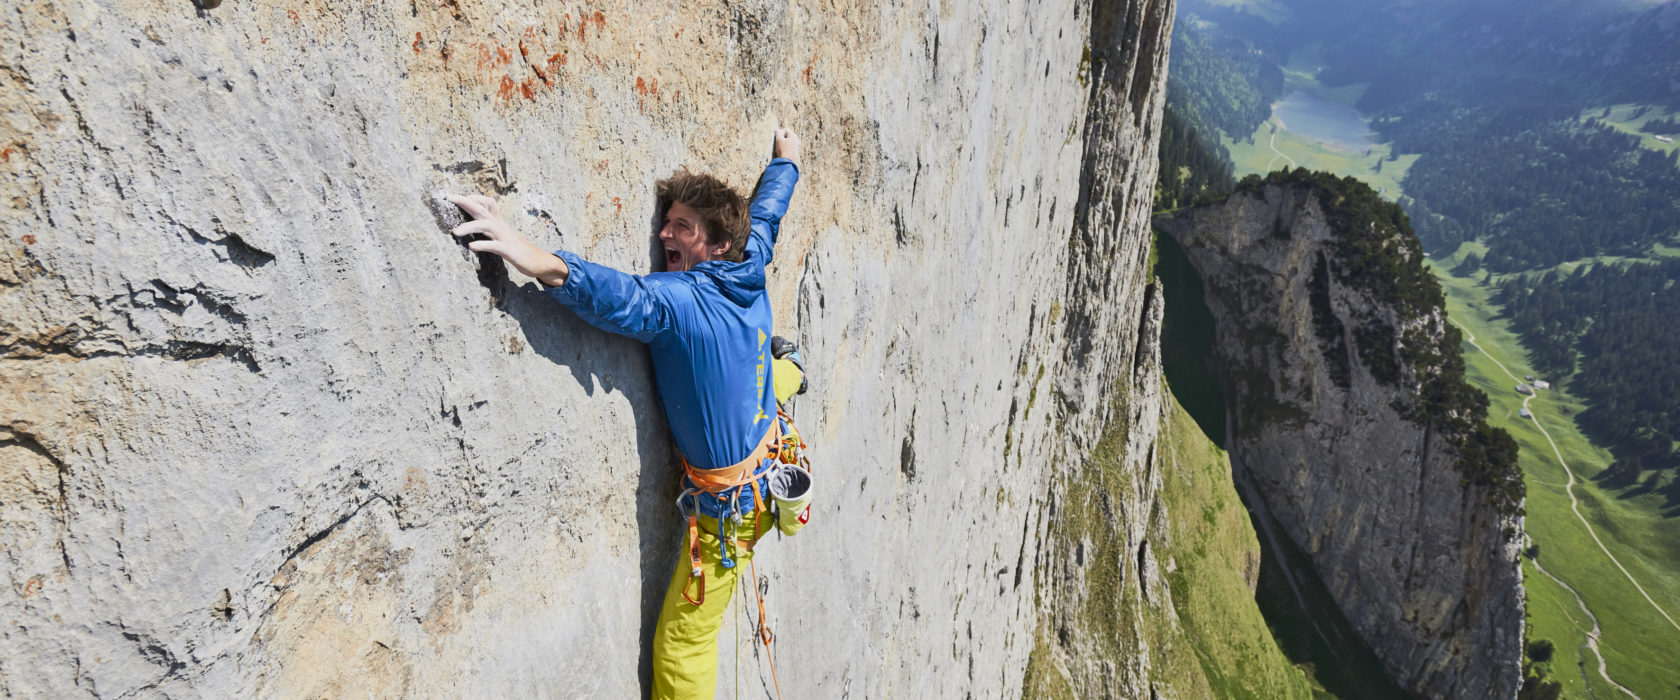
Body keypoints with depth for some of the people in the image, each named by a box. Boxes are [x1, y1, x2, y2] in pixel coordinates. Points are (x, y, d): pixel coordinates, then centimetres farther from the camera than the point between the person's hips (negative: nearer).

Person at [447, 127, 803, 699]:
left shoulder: (678, 302, -27)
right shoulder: (750, 273, -5)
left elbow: (618, 296, -47)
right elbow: (766, 213, 14)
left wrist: (532, 257, -59)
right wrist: (786, 162, 33)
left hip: (730, 507, -9)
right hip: (772, 477, 9)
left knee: (681, 645, 5)